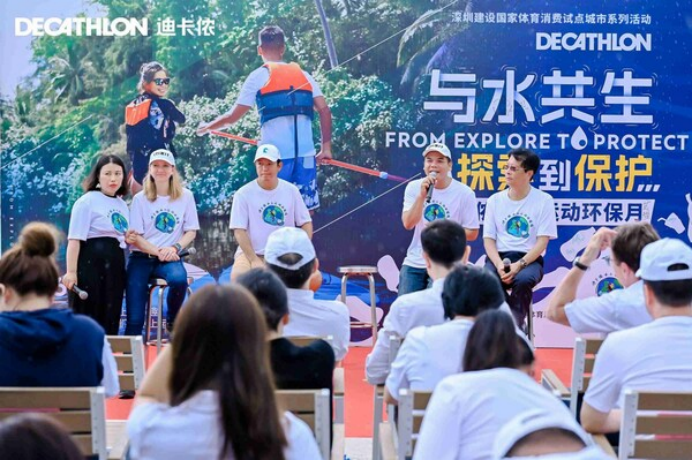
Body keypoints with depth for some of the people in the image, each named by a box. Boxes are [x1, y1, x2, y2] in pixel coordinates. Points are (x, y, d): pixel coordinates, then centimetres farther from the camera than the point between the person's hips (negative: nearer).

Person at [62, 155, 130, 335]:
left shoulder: (122, 205, 16)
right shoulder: (87, 201, -6)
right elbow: (75, 239, -14)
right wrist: (71, 271, -21)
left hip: (114, 264, 7)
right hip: (91, 263, -7)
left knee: (111, 318, 10)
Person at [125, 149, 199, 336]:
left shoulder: (185, 196, 5)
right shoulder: (140, 199, 4)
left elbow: (191, 232, 5)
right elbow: (134, 237, -1)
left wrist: (174, 248, -14)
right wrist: (159, 251, -16)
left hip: (170, 258, 0)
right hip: (141, 258, 0)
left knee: (179, 278, -35)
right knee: (135, 319, -13)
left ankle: (172, 321, -7)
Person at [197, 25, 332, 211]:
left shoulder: (258, 77, 3)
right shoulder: (303, 75, 13)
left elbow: (233, 116, 4)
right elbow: (324, 110, 5)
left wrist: (207, 127, 21)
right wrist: (326, 147, 9)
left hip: (275, 154, -3)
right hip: (305, 152, 3)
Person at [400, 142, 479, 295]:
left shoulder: (464, 193, -8)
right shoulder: (414, 187, 0)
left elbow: (472, 233, -4)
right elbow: (408, 224, -11)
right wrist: (422, 195, -22)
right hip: (414, 263, 4)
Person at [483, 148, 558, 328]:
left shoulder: (544, 200, 1)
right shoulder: (495, 200, 9)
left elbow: (542, 241, -4)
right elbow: (489, 238, 6)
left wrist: (518, 265, -18)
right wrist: (499, 264, -14)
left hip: (529, 259, -2)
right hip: (498, 257, 2)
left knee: (523, 280, -37)